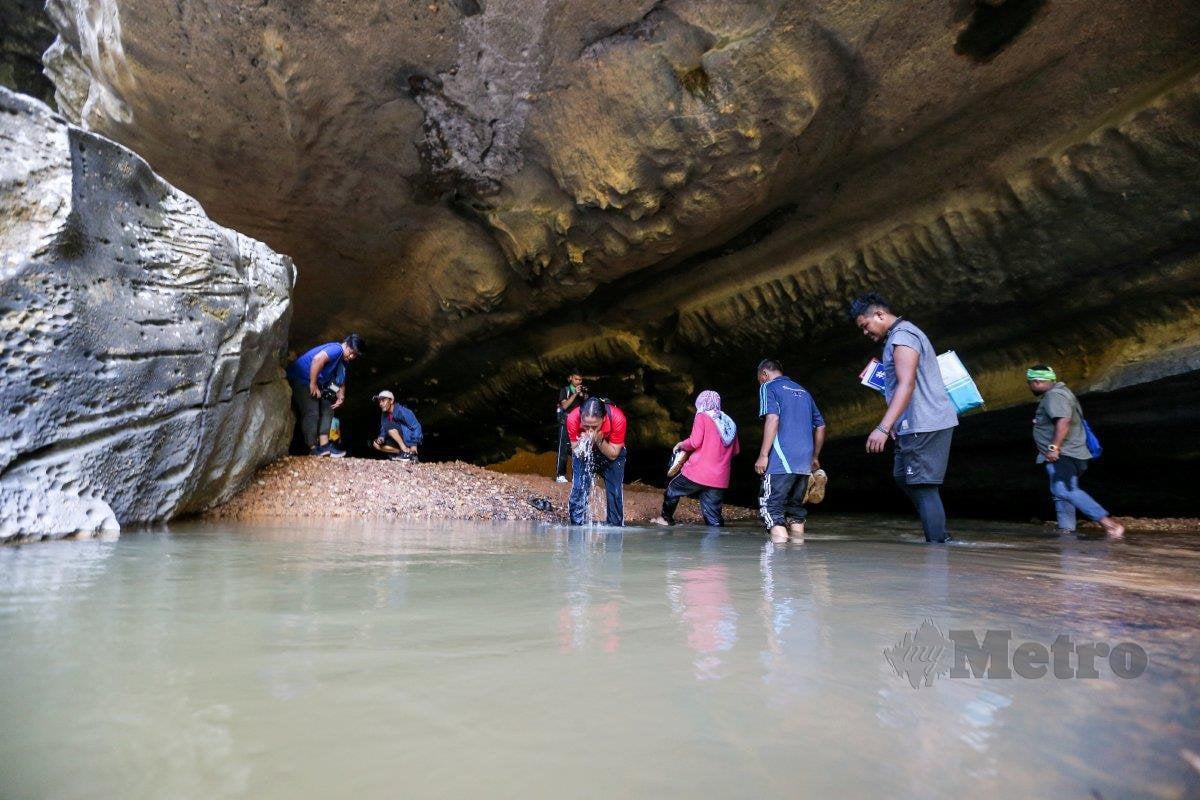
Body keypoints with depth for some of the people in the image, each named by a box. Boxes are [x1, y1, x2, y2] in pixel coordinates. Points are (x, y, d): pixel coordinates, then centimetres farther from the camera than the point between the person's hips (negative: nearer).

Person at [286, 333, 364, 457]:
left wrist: (341, 397, 1)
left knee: (327, 409, 4)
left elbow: (341, 381, 17)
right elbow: (317, 359, -36)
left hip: (316, 383, 11)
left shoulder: (344, 361, 11)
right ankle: (313, 449, -12)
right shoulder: (336, 349, -20)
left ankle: (324, 445, -1)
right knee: (311, 413, -15)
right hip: (301, 378, -11)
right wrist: (313, 384, -31)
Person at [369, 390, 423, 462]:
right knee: (376, 444, -3)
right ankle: (400, 452, -9)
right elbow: (383, 432, 11)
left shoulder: (402, 411, -18)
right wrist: (381, 438, -13)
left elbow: (416, 427, -21)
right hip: (399, 442, 8)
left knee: (389, 426, -25)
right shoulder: (384, 415, 4)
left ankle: (406, 451, -24)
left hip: (410, 440, -8)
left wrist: (414, 445, -28)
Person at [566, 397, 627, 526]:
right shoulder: (573, 418, -34)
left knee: (615, 492, -1)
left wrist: (599, 440, -42)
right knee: (578, 490, -8)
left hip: (610, 452, 0)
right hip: (584, 453, 1)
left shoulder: (617, 418, -37)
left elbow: (613, 455, -25)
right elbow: (576, 452, -21)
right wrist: (583, 442, -42)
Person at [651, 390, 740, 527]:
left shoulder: (702, 417, -3)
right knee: (713, 518, 8)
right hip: (720, 479, 5)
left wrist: (681, 445, 2)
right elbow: (735, 450, 15)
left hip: (698, 473, -5)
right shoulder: (729, 423, 14)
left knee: (672, 490, 22)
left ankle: (667, 519, 37)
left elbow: (695, 442, -16)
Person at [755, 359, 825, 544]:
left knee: (770, 508, -7)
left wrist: (763, 455, -15)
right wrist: (815, 457, 29)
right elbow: (820, 426, 23)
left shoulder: (768, 387, 3)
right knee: (795, 507, 17)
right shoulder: (803, 391, 24)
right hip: (804, 463, 7)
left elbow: (772, 419, -14)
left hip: (781, 461, -7)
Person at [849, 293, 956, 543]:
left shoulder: (901, 336, -14)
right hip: (918, 425, 11)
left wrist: (883, 428, -31)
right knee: (904, 478, 16)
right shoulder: (905, 333, 20)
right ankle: (939, 537, 19)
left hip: (925, 425, -11)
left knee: (923, 488, -8)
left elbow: (906, 385, -25)